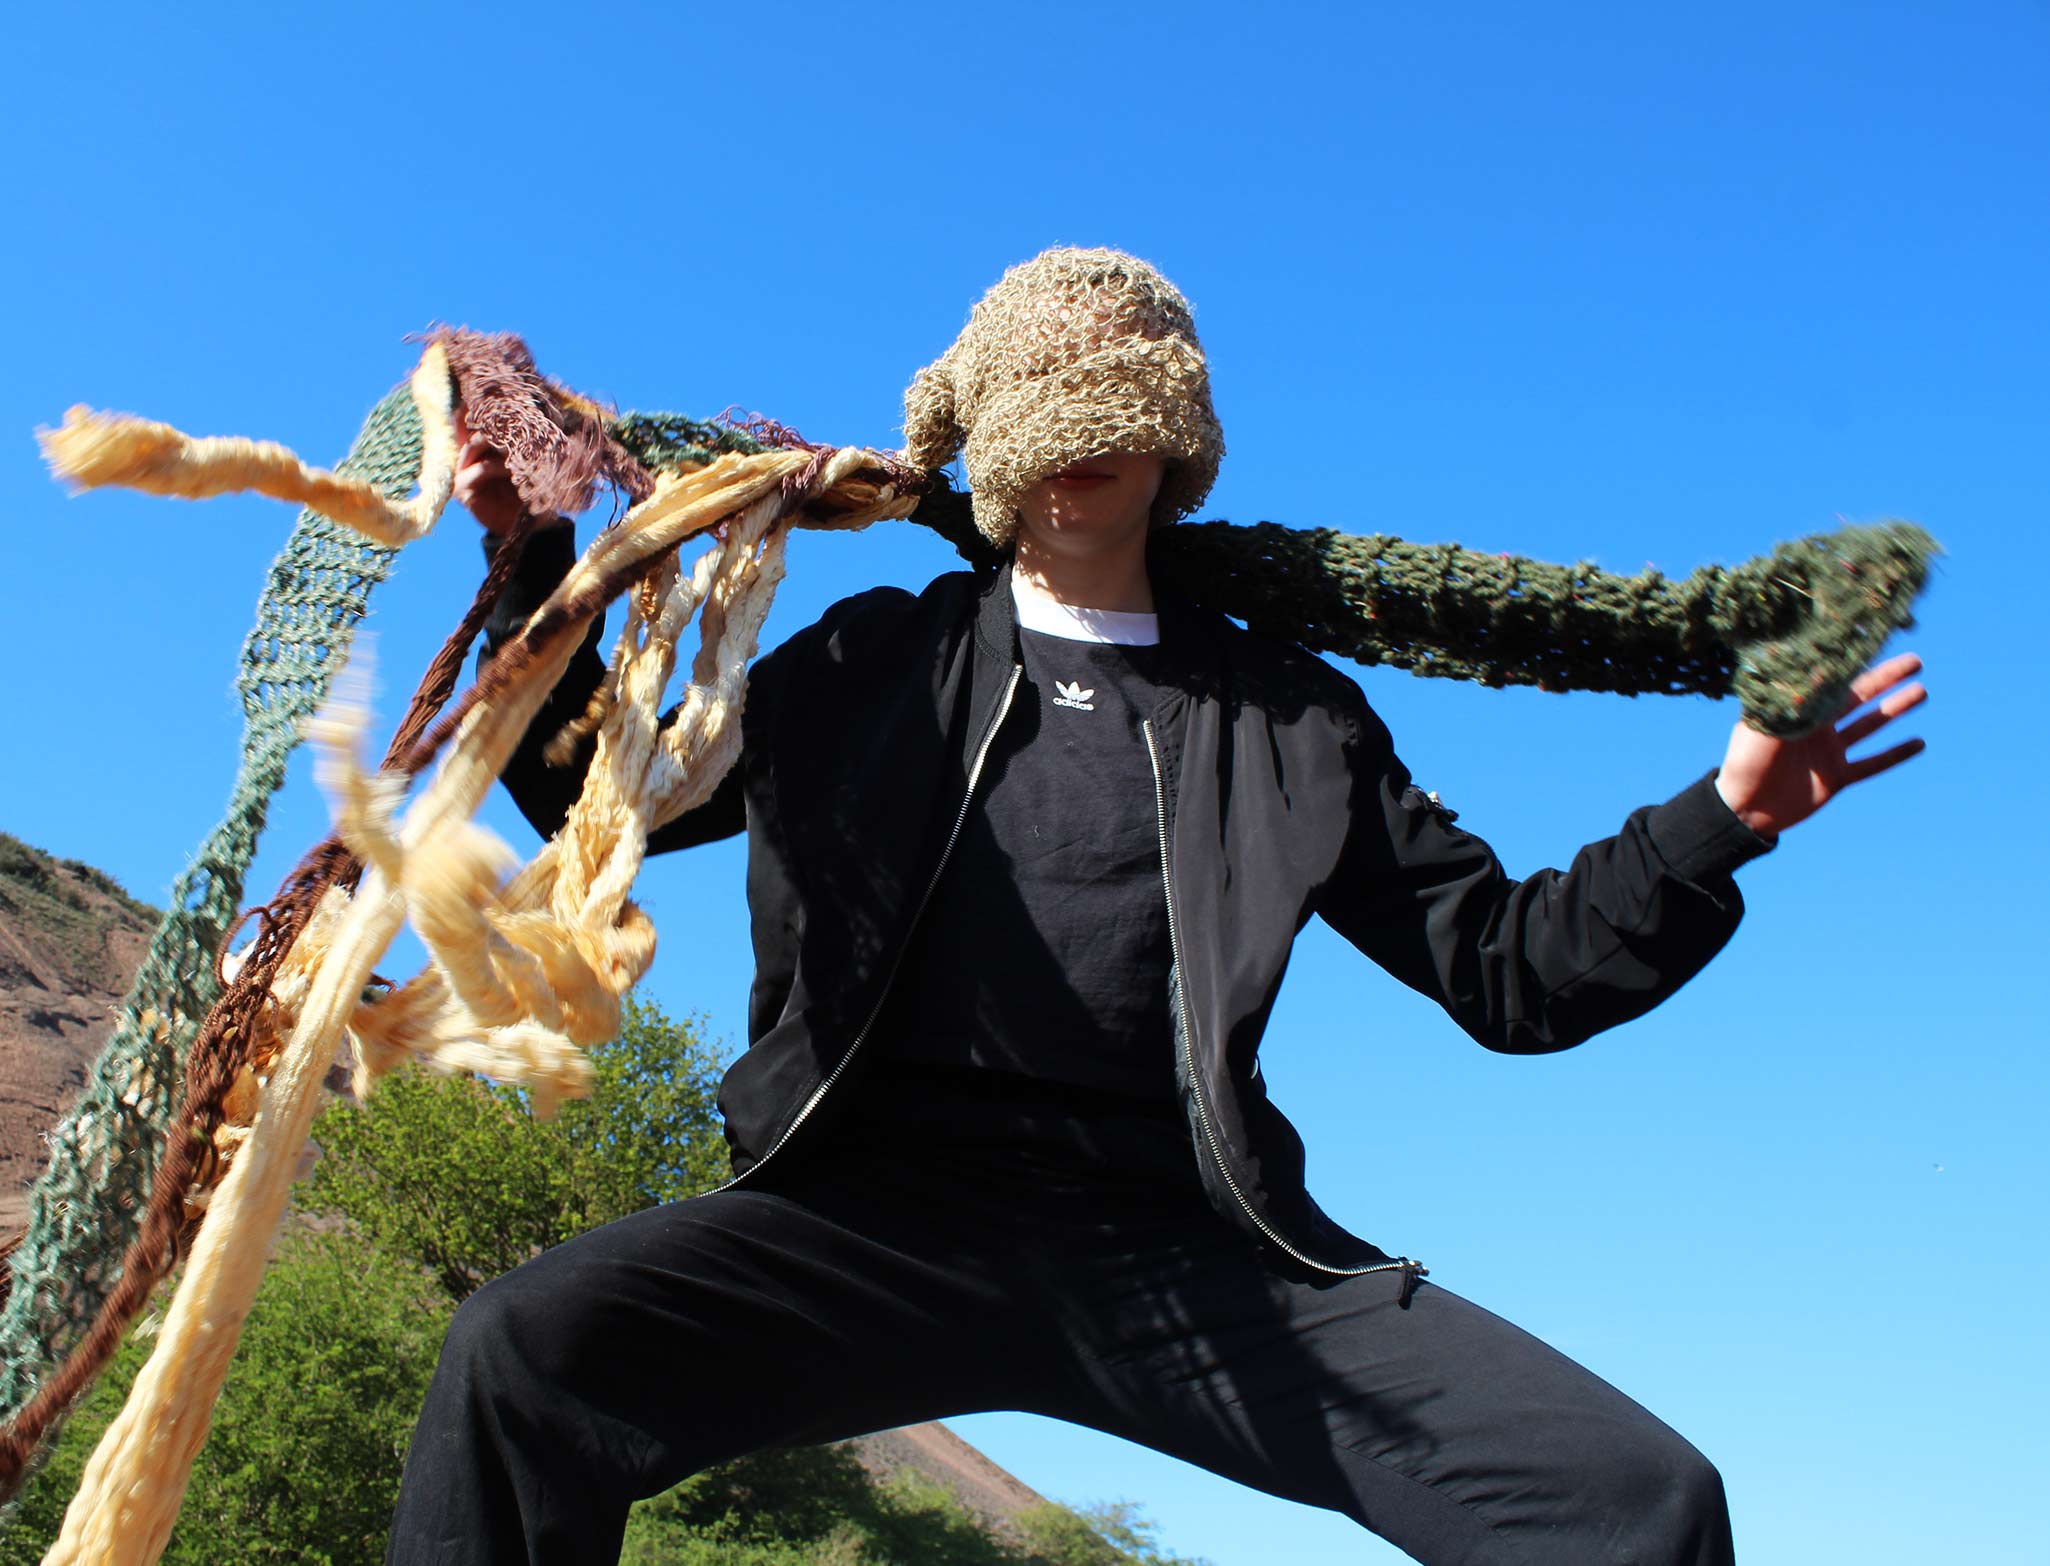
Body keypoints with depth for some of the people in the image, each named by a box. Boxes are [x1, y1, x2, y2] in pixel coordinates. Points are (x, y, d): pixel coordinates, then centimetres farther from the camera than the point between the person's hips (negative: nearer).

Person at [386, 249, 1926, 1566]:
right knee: (521, 1355, -28)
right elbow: (599, 794, 20)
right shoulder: (879, 659, 18)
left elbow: (1504, 970, 15)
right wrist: (535, 549, 8)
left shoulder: (1289, 712, 17)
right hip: (884, 1208, 0)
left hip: (1181, 1246, 1)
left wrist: (1719, 819, 0)